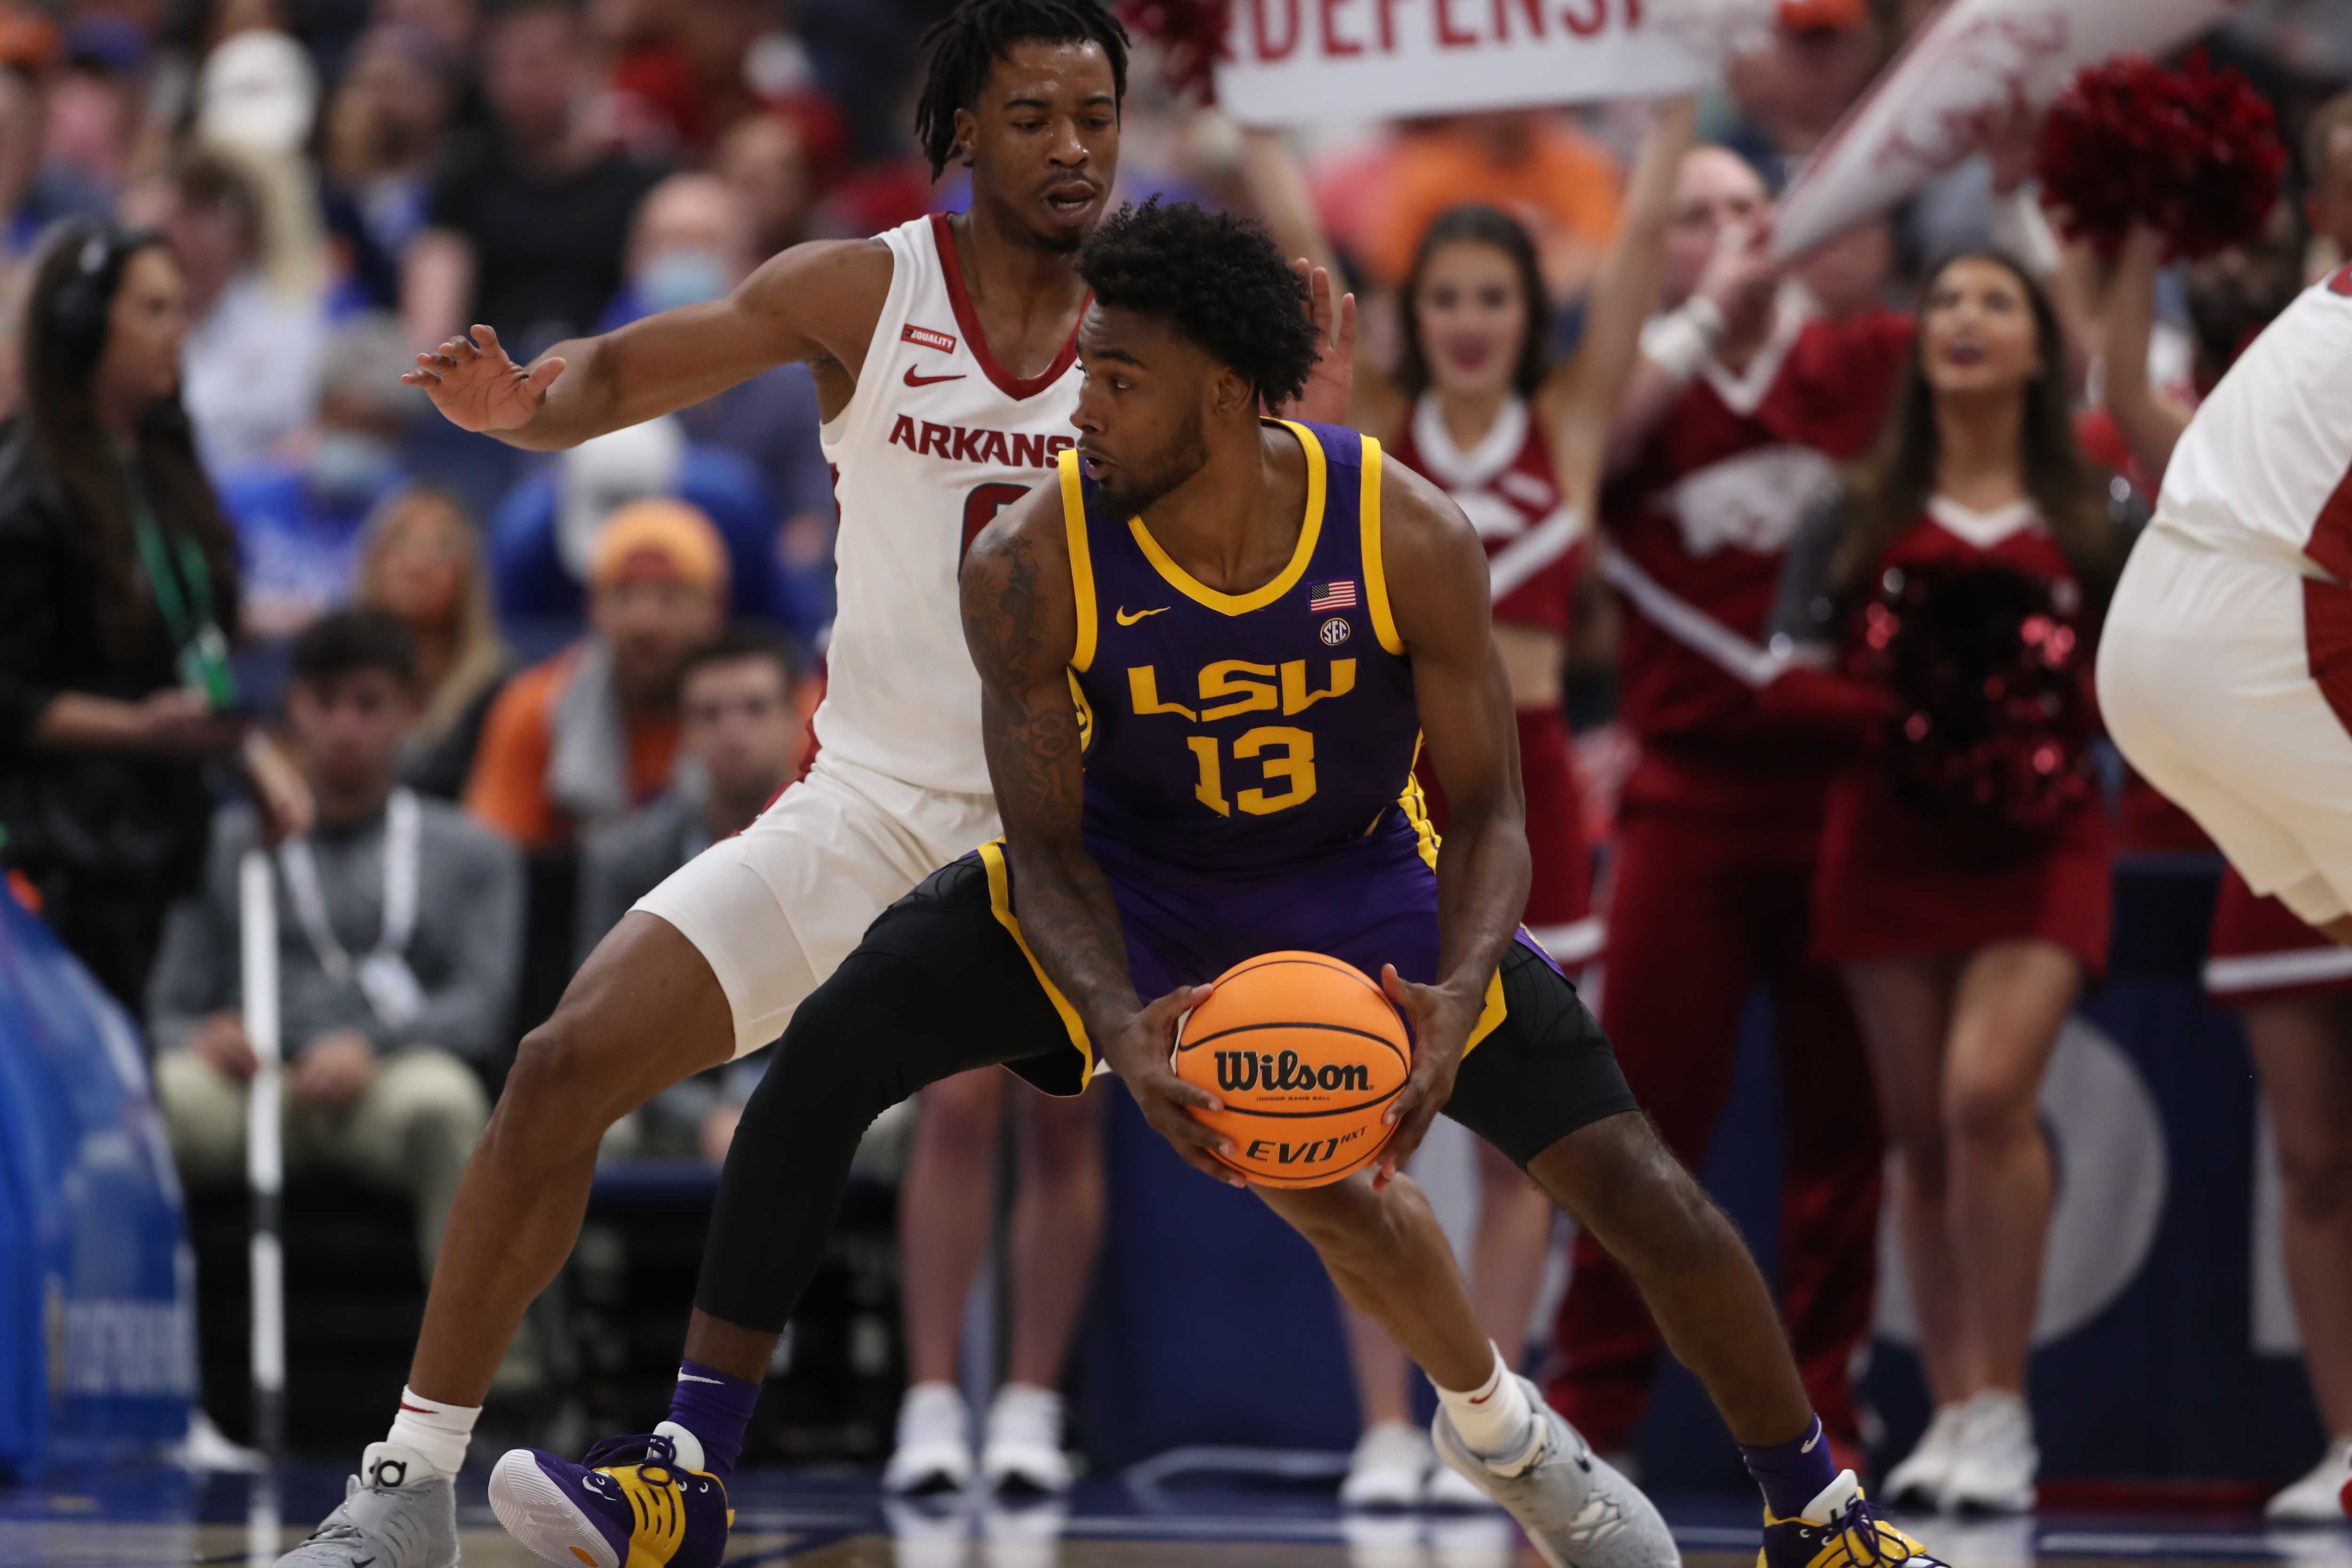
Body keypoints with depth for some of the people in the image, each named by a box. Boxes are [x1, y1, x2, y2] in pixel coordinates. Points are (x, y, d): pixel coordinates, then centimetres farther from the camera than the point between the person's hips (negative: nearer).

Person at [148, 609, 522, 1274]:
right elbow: (171, 1012, 17)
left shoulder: (471, 852, 24)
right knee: (169, 1092, -37)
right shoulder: (226, 843, 26)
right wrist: (203, 1040, -10)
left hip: (388, 1082, 0)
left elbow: (482, 1006, 8)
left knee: (443, 1099, -39)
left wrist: (369, 1046, -13)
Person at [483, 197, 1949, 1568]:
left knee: (1634, 1179, -10)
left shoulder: (1411, 538, -28)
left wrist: (1456, 996, -40)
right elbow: (1047, 845, -19)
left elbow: (1488, 811, -19)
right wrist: (1119, 1033, -39)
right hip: (1131, 877, 1)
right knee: (826, 1055, -18)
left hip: (1363, 882, -1)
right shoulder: (1032, 563, -27)